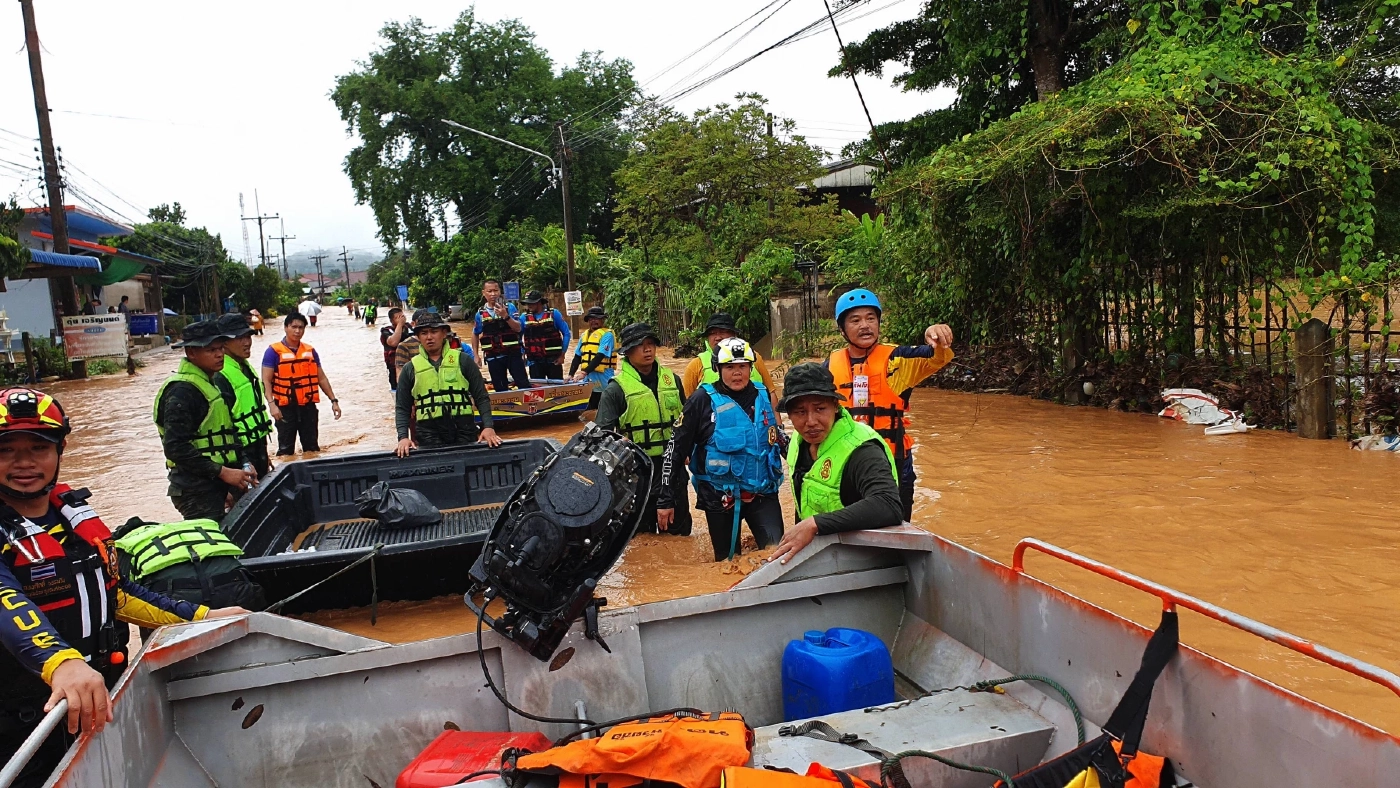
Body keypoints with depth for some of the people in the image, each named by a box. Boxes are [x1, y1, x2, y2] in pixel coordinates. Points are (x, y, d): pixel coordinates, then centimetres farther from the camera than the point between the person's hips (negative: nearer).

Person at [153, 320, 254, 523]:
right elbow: (176, 447, -21)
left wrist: (242, 464, 10)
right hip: (196, 489, -9)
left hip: (215, 484, 9)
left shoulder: (212, 384, 17)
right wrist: (222, 472, -20)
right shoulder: (181, 391, -14)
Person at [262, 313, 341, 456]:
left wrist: (333, 400, 8)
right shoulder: (273, 351, -5)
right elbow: (266, 381, -9)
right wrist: (271, 404, -21)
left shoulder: (310, 351, 8)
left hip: (308, 406, 4)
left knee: (312, 447, 11)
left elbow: (321, 378, 13)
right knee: (286, 449, 2)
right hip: (285, 407, -4)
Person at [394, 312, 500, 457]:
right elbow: (402, 408, 11)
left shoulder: (463, 360, 8)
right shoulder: (410, 369, 10)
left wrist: (488, 427, -7)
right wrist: (403, 437, -5)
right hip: (428, 435, 0)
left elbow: (481, 397, 6)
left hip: (464, 432, 0)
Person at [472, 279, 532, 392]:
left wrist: (506, 316, -29)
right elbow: (475, 334, 19)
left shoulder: (509, 307, -2)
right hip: (493, 357, 3)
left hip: (513, 354, -3)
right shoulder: (480, 313, 5)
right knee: (500, 389, 8)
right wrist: (476, 356, 15)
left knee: (524, 385, -6)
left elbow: (518, 328, -13)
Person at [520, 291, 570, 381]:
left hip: (554, 360, -2)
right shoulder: (524, 318, 4)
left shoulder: (554, 314, -3)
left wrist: (562, 355, -3)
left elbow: (566, 333, 0)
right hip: (535, 362, 2)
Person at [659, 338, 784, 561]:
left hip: (762, 493, 2)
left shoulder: (763, 395, 5)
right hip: (720, 497, -2)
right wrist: (666, 499, -5)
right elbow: (676, 448, -4)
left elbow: (780, 438, 21)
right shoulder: (703, 399, -7)